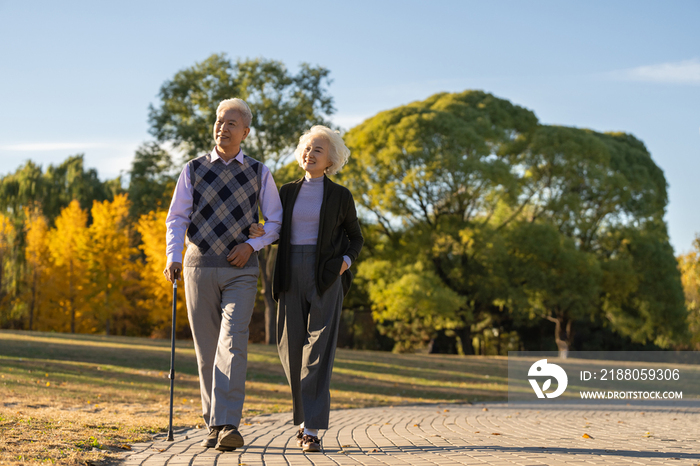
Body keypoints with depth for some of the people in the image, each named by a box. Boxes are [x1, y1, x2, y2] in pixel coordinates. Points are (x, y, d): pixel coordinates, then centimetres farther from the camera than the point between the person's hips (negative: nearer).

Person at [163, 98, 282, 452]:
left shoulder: (259, 173, 6)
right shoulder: (193, 170, 6)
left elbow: (275, 221, 9)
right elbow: (176, 218, 2)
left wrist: (251, 244, -9)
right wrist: (172, 257, -14)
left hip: (241, 270, -1)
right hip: (200, 264, 1)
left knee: (233, 344, -16)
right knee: (206, 349, 5)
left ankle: (227, 427, -23)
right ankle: (213, 426, 16)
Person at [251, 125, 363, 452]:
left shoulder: (340, 196, 6)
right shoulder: (288, 192, 13)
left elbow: (355, 237, 16)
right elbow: (282, 232, 17)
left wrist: (346, 261, -5)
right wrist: (260, 232, -6)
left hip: (325, 276, -3)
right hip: (292, 275, 3)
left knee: (318, 349, -12)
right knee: (291, 347, 1)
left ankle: (312, 430, -14)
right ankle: (306, 414, 23)